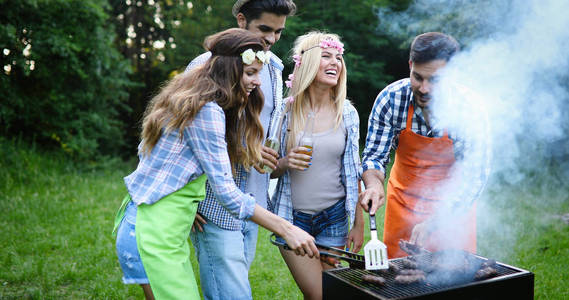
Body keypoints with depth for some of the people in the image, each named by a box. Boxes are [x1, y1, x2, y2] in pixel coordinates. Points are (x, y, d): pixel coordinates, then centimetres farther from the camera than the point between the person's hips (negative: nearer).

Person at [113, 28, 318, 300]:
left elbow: (145, 150, 18)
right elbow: (226, 192, -22)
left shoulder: (191, 101, 11)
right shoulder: (207, 111, -19)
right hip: (154, 235, -10)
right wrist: (287, 230, -20)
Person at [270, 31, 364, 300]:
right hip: (293, 216, -2)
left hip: (334, 217, 2)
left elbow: (353, 173, 6)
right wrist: (285, 164, -20)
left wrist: (358, 224, 5)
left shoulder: (347, 114, 0)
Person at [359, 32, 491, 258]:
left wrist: (433, 222, -36)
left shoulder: (469, 109, -23)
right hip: (403, 201, 1)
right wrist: (374, 184, -33)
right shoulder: (390, 98, -19)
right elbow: (374, 155, -10)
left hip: (453, 205, -1)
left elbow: (474, 177, -24)